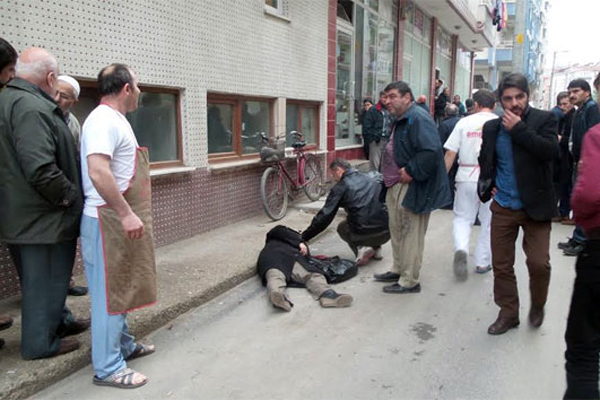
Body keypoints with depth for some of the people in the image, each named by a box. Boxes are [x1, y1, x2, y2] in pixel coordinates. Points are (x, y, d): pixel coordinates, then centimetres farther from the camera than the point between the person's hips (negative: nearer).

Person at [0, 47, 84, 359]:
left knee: (45, 278, 22)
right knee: (45, 279, 4)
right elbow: (41, 169, -30)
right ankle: (40, 342, 18)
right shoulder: (31, 107, -21)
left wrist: (68, 192, 18)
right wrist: (70, 196, -15)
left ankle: (56, 322, 38)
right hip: (43, 216, -10)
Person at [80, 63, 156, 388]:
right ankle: (108, 368, 9)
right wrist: (126, 213, -30)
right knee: (109, 293, -2)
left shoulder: (113, 119, 16)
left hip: (119, 219, 10)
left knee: (120, 287, 19)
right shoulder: (104, 120, -16)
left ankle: (123, 345, 34)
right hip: (108, 221, -10)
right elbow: (97, 170, -30)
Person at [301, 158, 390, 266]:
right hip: (387, 232, 4)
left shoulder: (340, 187, 2)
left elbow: (324, 216, 0)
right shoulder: (374, 177, 13)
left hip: (363, 234, -4)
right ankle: (376, 249, 24)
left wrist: (304, 237, 9)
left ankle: (360, 248, 3)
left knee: (342, 228, 29)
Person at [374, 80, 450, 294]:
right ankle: (398, 270, 34)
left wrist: (410, 171, -23)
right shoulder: (401, 120, 16)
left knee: (411, 234, -1)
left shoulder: (419, 118, -17)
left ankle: (409, 281, 9)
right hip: (397, 185, 11)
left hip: (413, 187, -10)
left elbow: (431, 151, -28)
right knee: (397, 229, 19)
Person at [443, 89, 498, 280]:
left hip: (467, 177, 0)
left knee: (462, 218, 12)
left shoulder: (464, 122, 2)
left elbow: (450, 153, -2)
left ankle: (461, 249, -13)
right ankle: (483, 262, 20)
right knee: (489, 222, 13)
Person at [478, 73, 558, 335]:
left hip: (535, 206, -3)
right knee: (501, 265, 8)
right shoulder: (492, 127, 6)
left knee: (539, 263, -4)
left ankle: (537, 306, 26)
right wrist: (486, 182, 6)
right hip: (502, 208, 4)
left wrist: (519, 129, -19)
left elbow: (551, 151, -22)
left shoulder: (544, 119, -4)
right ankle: (508, 314, 26)